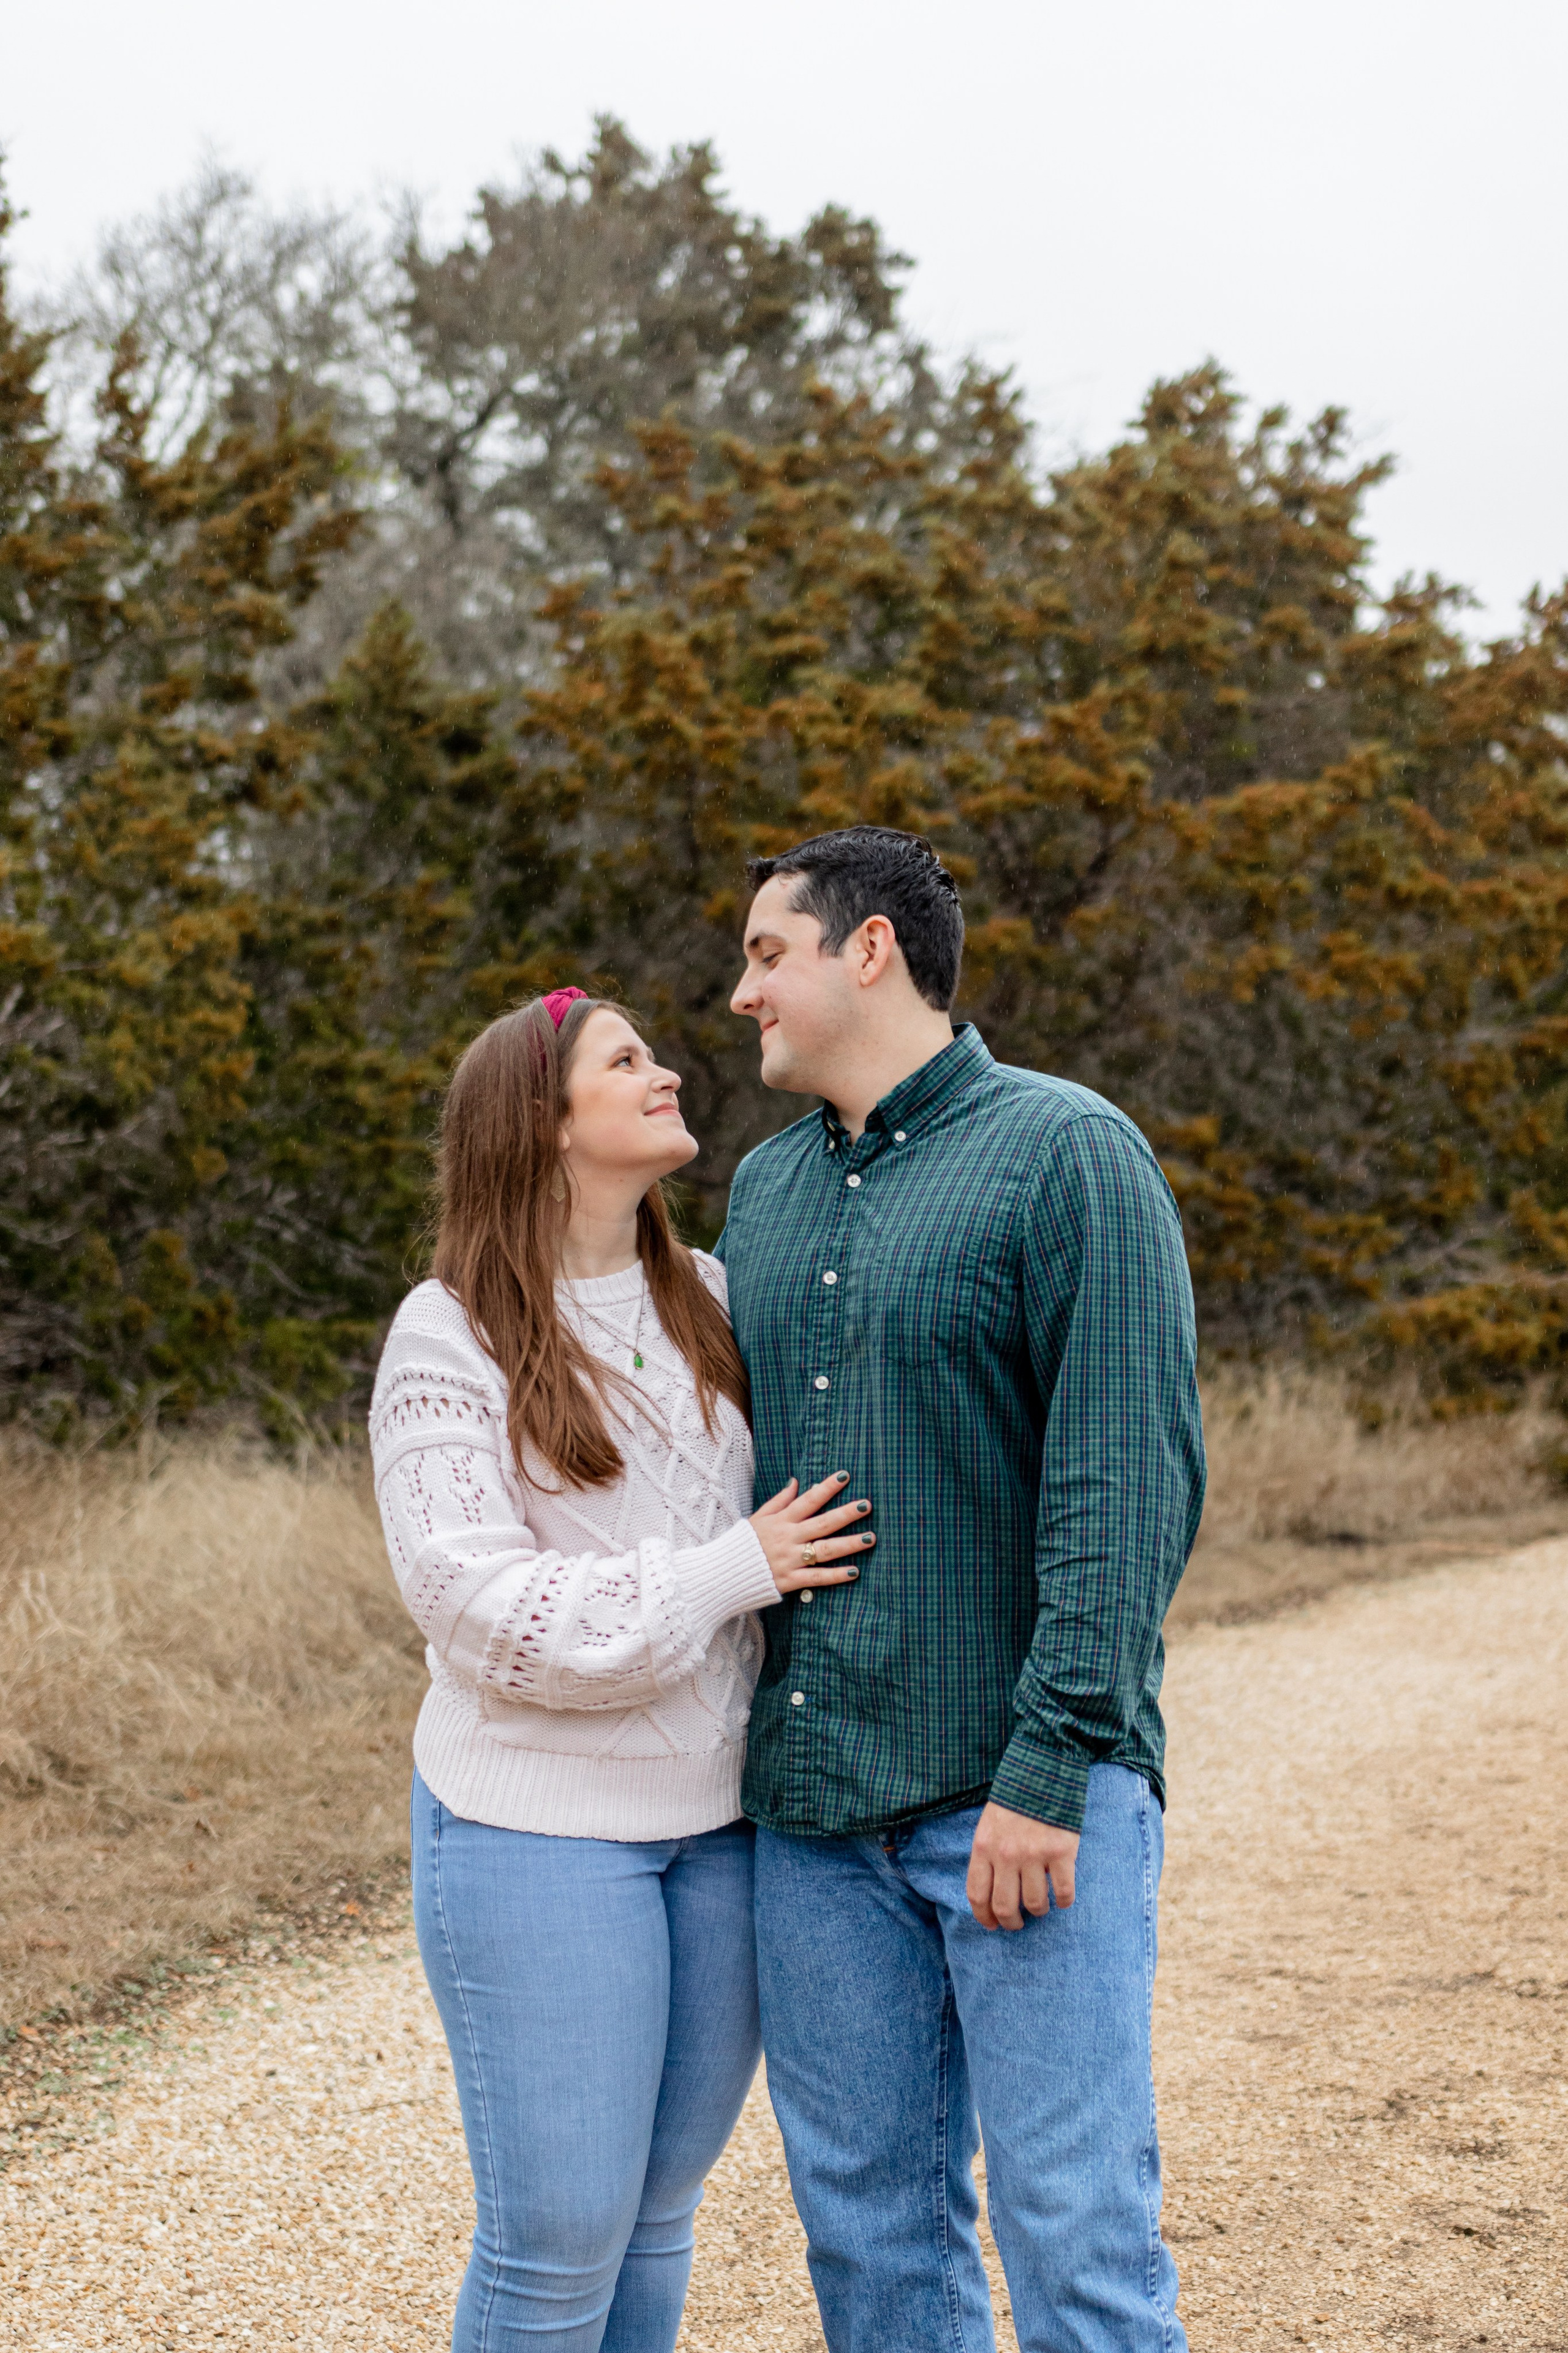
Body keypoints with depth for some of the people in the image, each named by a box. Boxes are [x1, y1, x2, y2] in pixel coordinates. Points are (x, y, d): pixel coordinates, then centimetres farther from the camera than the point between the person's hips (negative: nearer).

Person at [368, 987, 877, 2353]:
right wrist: (732, 1573, -17)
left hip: (725, 1825, 5)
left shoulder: (713, 1302, 7)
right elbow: (480, 1604, -17)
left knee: (658, 2212, 14)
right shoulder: (452, 1339, -9)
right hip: (542, 1831, -5)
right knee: (557, 2236, 0)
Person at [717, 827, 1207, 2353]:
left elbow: (1128, 1483, -13)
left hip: (1021, 1790, -6)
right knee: (866, 2221, 12)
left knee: (1074, 2224, -4)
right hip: (810, 1800, 6)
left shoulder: (1069, 1156, -6)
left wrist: (1049, 1769, -18)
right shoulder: (765, 1191, 15)